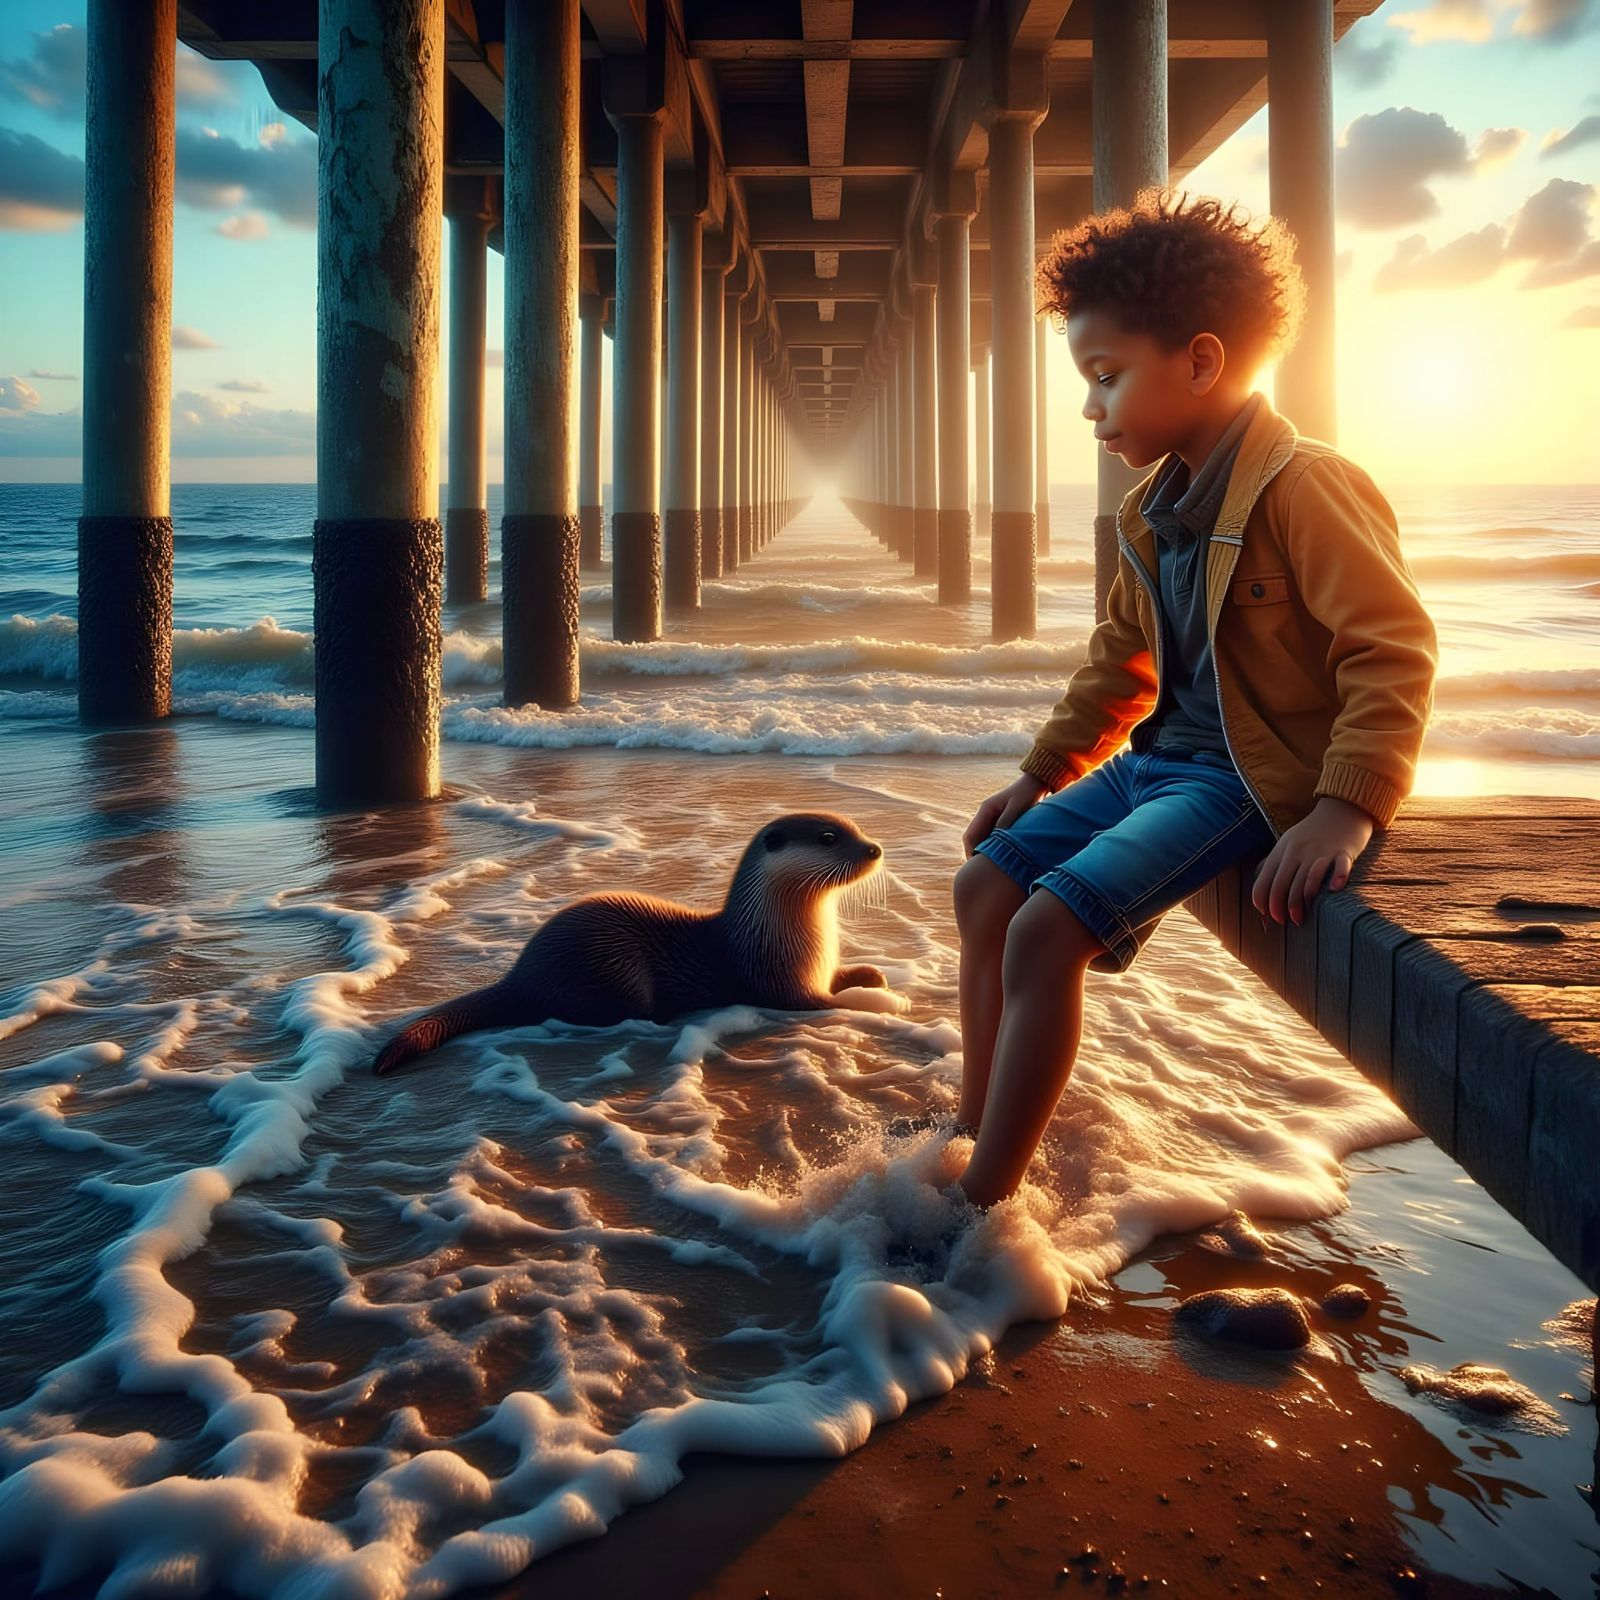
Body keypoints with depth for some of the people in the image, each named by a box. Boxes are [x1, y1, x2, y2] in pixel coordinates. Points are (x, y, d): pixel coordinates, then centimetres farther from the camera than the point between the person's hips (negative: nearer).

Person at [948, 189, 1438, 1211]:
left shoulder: (1304, 487, -18)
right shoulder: (1153, 514, 11)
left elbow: (1394, 647, -22)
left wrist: (1345, 811, -31)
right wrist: (1044, 771, 16)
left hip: (1249, 782, -10)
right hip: (1155, 762, 10)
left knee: (1046, 930, -23)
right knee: (988, 882, 7)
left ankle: (982, 1208, -13)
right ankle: (973, 1140, 17)